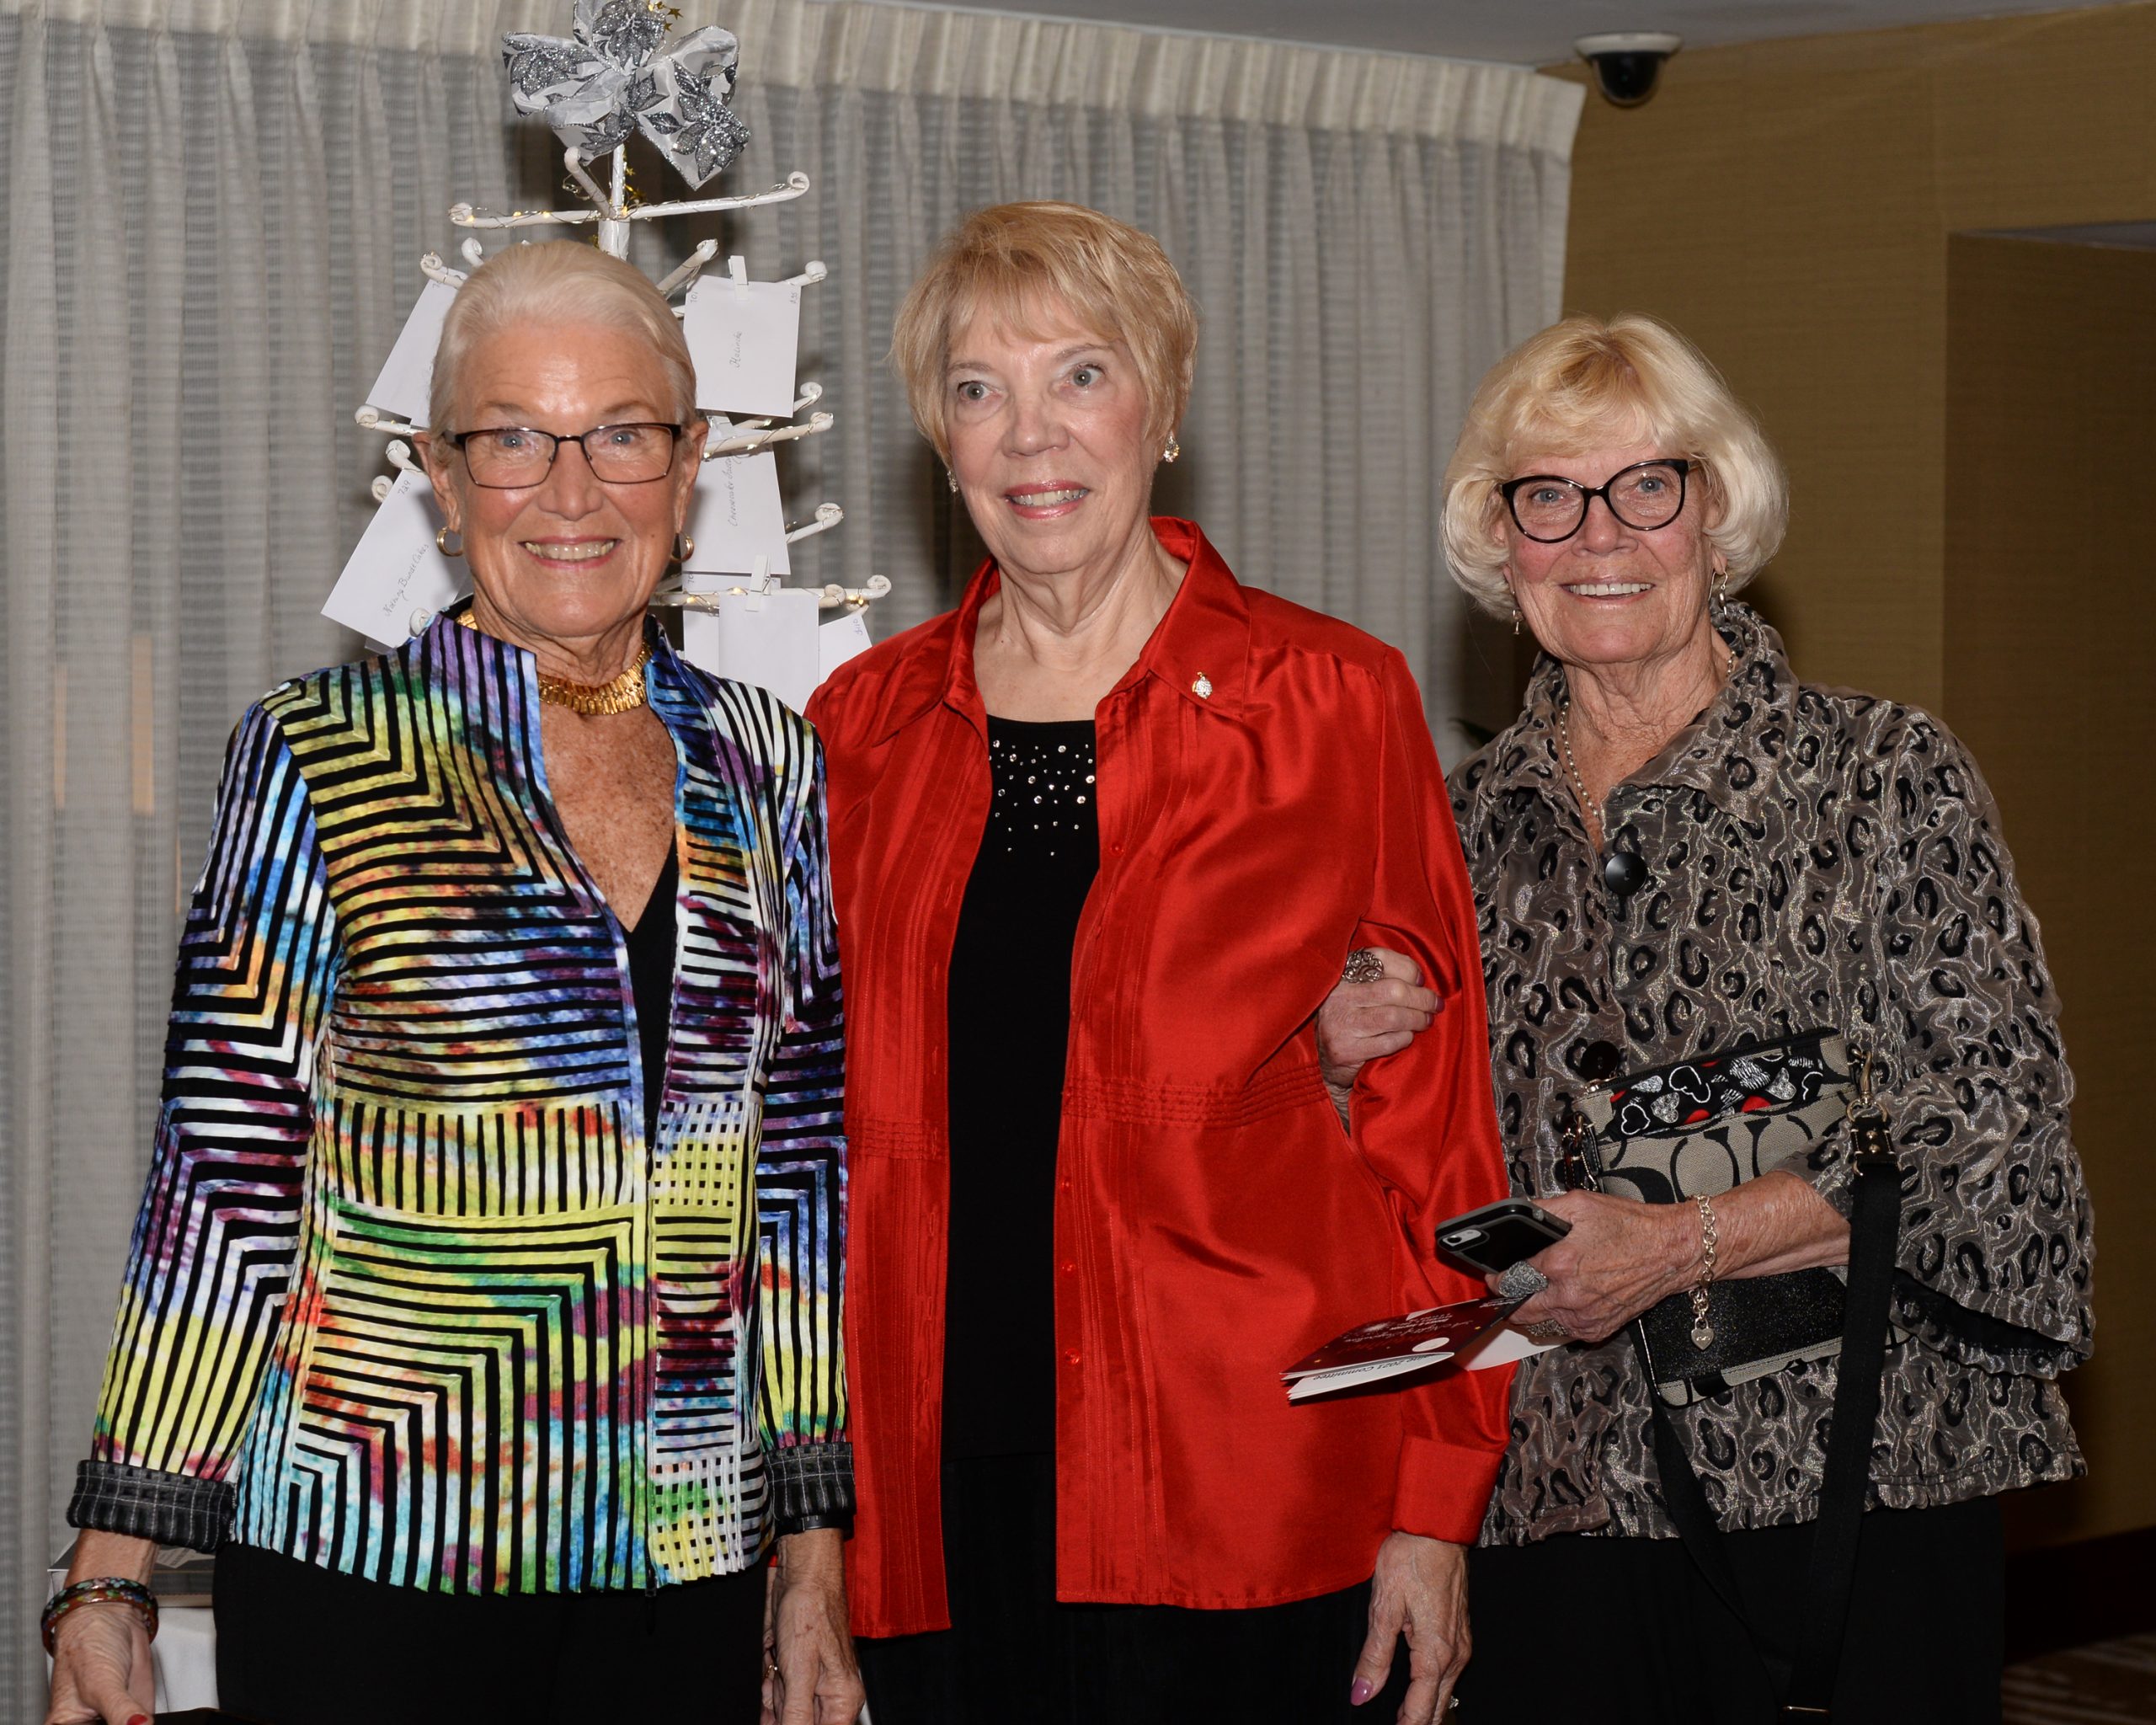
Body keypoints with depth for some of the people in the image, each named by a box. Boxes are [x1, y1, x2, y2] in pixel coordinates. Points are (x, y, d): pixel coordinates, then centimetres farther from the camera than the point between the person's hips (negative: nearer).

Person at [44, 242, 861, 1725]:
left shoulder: (767, 767, 7)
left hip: (688, 1573, 3)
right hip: (372, 1559, -3)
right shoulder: (319, 757, -3)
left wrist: (815, 1560, 8)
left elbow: (806, 1182, 10)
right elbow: (223, 1173, -3)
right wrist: (109, 1577, -5)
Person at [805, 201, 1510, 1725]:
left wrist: (1436, 1503, -5)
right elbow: (825, 1127, 13)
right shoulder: (862, 727, 8)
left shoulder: (1332, 701, 0)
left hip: (1239, 1488, -2)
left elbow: (1433, 1109, 0)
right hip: (936, 1501, 3)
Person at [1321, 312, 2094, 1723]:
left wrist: (1685, 1246, -17)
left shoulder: (1889, 776, -2)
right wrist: (1350, 1066, -5)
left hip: (1854, 1495, -3)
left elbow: (2000, 1126, -10)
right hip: (1559, 1512, 3)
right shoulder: (1470, 822, 10)